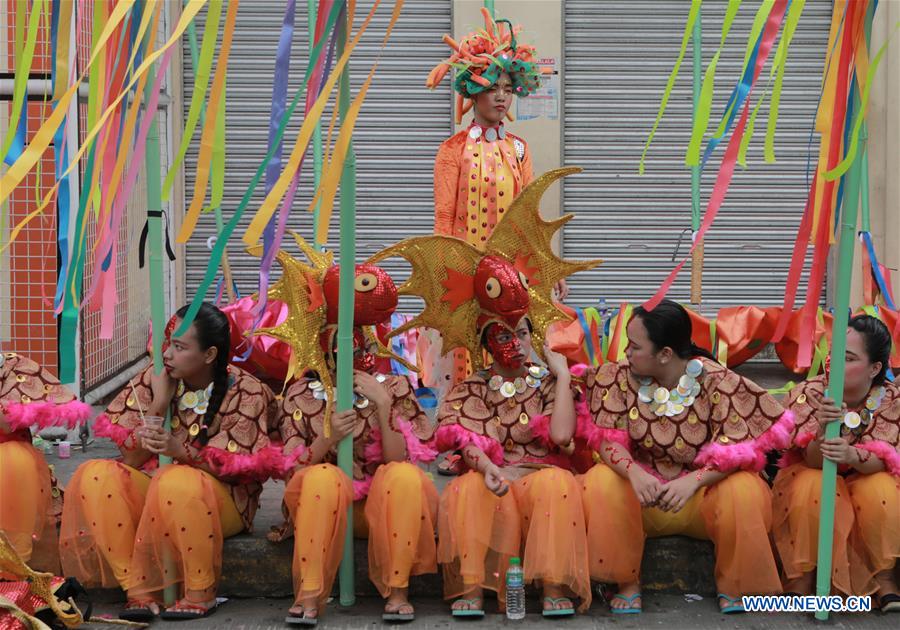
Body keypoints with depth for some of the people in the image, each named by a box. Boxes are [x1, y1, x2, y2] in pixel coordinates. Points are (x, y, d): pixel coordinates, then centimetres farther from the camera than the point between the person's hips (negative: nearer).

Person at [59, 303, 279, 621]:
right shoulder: (155, 380, 0)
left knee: (176, 482, -38)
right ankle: (139, 591, -26)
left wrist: (179, 449, -31)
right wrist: (159, 404, -17)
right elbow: (132, 459, -3)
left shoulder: (246, 392, -9)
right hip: (154, 487, 4)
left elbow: (238, 466, -15)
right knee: (94, 477, -23)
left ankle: (200, 594, -21)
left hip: (224, 498, -4)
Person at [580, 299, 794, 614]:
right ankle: (627, 582, -10)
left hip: (705, 489, -2)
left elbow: (740, 449, -18)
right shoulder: (621, 377, -8)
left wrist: (694, 480, -36)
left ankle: (731, 585, -6)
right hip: (643, 489, 2)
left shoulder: (717, 382, -15)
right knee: (601, 483, -27)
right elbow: (608, 438, -11)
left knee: (743, 492, -33)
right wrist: (634, 472, -33)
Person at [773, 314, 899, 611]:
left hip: (868, 478, 1)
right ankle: (801, 580, -21)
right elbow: (813, 461, -25)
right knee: (813, 487, -34)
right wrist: (824, 429, -48)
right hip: (811, 476, -1)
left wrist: (853, 456, -46)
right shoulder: (809, 394, -20)